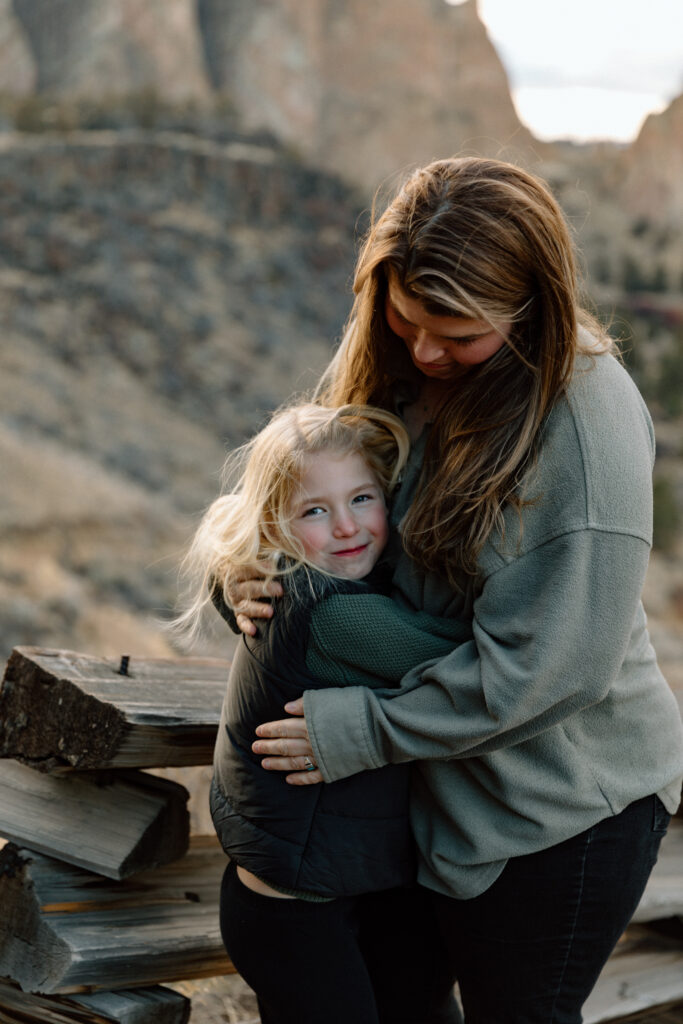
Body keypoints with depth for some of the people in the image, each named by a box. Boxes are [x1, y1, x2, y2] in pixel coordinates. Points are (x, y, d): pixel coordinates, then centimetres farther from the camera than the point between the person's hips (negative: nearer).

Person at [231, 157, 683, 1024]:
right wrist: (249, 568, -15)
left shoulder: (589, 422, -27)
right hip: (443, 785, 7)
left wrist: (361, 731, -21)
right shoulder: (389, 366, -6)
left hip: (565, 806, -7)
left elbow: (549, 665, -26)